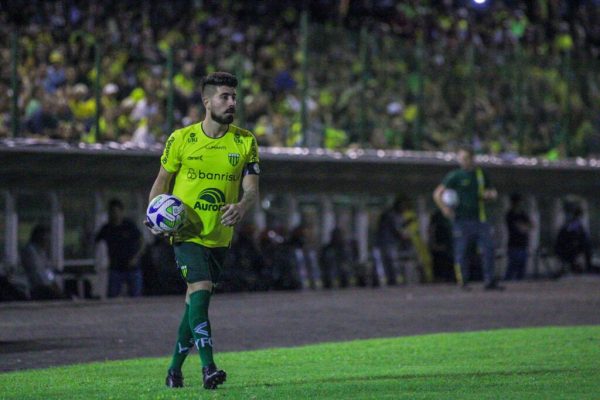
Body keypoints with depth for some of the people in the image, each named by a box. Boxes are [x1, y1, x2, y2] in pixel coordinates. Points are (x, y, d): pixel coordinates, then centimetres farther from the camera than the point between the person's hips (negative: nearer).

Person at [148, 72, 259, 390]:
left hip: (220, 235, 3)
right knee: (200, 289, -20)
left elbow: (252, 190, -4)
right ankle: (208, 367, -26)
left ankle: (175, 368, 23)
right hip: (187, 232, -3)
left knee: (196, 300, 10)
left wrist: (242, 207, -26)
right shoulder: (181, 139, -3)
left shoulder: (245, 142, 1)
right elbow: (162, 181, 8)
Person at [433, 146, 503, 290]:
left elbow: (492, 192, 26)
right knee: (461, 252, -3)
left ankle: (490, 281, -1)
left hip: (480, 219, 4)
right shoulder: (455, 176, 0)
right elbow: (437, 194, -3)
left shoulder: (481, 174, 13)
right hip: (462, 220, -4)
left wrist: (490, 194, 2)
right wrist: (445, 209, -15)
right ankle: (463, 282, 4)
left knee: (488, 248, -5)